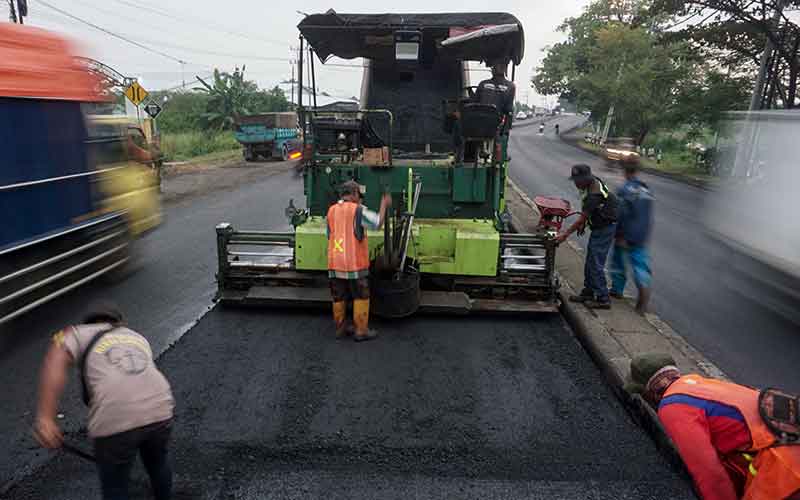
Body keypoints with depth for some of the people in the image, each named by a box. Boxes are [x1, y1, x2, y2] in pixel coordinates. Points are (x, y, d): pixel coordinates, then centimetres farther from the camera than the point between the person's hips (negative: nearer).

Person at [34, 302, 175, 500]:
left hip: (115, 422, -4)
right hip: (160, 412, 4)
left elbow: (55, 362, -6)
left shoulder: (78, 333, 15)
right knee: (158, 463, 33)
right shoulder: (138, 338, 28)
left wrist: (44, 418, -14)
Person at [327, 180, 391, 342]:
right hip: (354, 263, -5)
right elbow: (378, 223, -14)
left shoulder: (331, 210, 8)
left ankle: (340, 328, 24)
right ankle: (361, 331, 11)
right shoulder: (357, 210, -10)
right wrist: (384, 204, 0)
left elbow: (330, 235, 14)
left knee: (339, 298, 15)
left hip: (334, 263, 6)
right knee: (361, 297, 7)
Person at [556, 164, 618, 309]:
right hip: (599, 226, 10)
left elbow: (582, 218, -23)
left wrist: (565, 234, -17)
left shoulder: (594, 194, -27)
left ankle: (603, 299, 0)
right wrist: (584, 223, 10)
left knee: (596, 264, -7)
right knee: (589, 262, 14)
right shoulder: (593, 182, 3)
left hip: (605, 228, -10)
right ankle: (588, 293, 23)